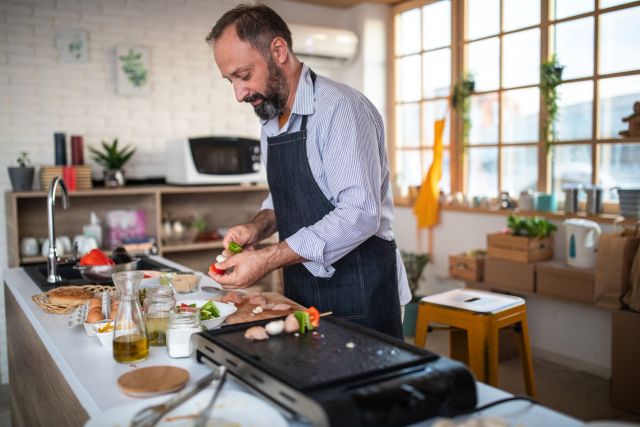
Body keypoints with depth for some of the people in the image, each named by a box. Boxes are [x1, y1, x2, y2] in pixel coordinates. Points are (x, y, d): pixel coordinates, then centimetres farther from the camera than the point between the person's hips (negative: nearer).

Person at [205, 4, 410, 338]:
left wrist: (267, 260, -25)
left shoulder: (340, 107, -18)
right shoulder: (271, 119, 10)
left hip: (357, 294, -7)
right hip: (300, 291, 8)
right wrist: (258, 227, -1)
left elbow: (360, 214, -25)